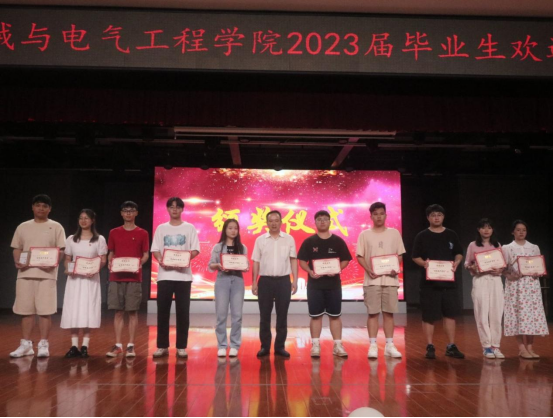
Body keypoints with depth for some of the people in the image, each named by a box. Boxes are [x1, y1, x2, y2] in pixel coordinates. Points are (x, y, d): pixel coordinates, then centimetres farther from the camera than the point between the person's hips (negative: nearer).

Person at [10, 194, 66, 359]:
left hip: (47, 274, -3)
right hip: (25, 273, 3)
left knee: (45, 311, -3)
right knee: (26, 310, 7)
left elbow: (61, 250, 1)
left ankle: (43, 345, 5)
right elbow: (17, 248, 14)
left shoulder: (56, 227, 5)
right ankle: (26, 345, 17)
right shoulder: (23, 227, 14)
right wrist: (17, 262, -6)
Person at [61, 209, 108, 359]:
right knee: (73, 311, -1)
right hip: (74, 279, 3)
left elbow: (103, 261, -1)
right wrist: (67, 269, -10)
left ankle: (85, 346, 1)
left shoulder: (99, 239, 2)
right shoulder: (71, 239, 10)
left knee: (88, 311, -4)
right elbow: (67, 259, 11)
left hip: (91, 279, -2)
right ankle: (74, 346, 5)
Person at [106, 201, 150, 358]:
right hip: (116, 277, 2)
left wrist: (140, 263, -16)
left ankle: (130, 345, 6)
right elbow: (111, 253, 13)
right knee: (118, 311, 4)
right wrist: (110, 263, -7)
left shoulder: (142, 233, 4)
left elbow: (146, 255, 4)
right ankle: (118, 345, 11)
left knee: (133, 311, 0)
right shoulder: (114, 233, 10)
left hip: (134, 278, -2)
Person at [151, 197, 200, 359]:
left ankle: (181, 347, 7)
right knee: (163, 311, 1)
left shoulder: (189, 228, 7)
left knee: (183, 312, 0)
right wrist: (160, 260, -13)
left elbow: (195, 250, 3)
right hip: (165, 275, 1)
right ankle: (162, 346, 10)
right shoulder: (161, 228, 11)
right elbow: (155, 250, 8)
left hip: (183, 275, -1)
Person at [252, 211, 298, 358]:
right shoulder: (260, 240, 4)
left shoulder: (289, 239, 4)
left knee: (282, 315, 5)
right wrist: (254, 282, 1)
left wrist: (295, 280, -1)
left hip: (283, 281, 0)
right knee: (265, 315, 5)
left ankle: (280, 346, 15)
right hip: (265, 281, 0)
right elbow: (256, 262, 5)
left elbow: (293, 260, 5)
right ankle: (265, 346, 14)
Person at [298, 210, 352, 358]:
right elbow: (302, 261, 2)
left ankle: (338, 345, 13)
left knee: (335, 315, 5)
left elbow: (345, 260, 5)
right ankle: (316, 345, 12)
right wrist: (309, 271, -16)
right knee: (315, 315, 4)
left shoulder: (338, 241, 3)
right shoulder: (309, 242, 2)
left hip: (333, 283, 0)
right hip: (314, 283, 0)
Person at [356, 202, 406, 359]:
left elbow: (400, 254, 10)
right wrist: (368, 270, -14)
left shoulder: (394, 233, 8)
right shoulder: (365, 234, 4)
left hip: (390, 279, 2)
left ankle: (390, 345, 13)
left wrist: (396, 268, -9)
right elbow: (360, 256, 3)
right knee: (373, 313, -1)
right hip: (372, 280, -1)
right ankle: (373, 345, 4)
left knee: (389, 313, 6)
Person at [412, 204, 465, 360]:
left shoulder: (452, 235, 8)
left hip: (449, 280, 3)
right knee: (429, 315, 1)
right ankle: (430, 347, 12)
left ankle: (451, 346, 17)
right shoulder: (422, 236, 0)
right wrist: (424, 263, -21)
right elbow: (415, 257, -1)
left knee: (450, 313, 6)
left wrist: (457, 262, -9)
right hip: (429, 282, -2)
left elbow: (459, 253, 12)